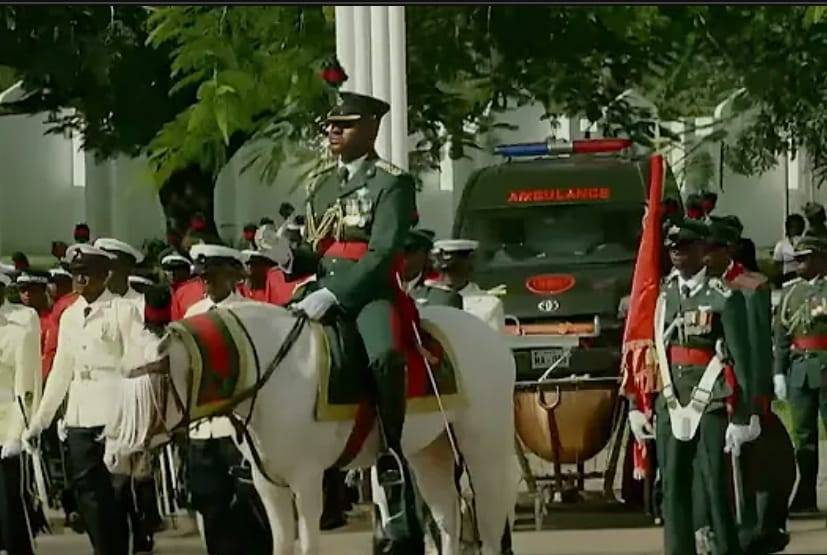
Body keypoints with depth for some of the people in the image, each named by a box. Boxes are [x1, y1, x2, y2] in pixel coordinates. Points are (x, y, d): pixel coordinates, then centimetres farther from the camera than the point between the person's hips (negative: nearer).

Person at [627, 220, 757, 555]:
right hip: (670, 408, 4)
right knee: (673, 491, 4)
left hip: (711, 407, -4)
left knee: (717, 490, -3)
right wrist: (636, 406, 8)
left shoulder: (724, 297, -3)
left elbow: (741, 360, -4)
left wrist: (742, 418, -8)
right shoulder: (661, 295, 10)